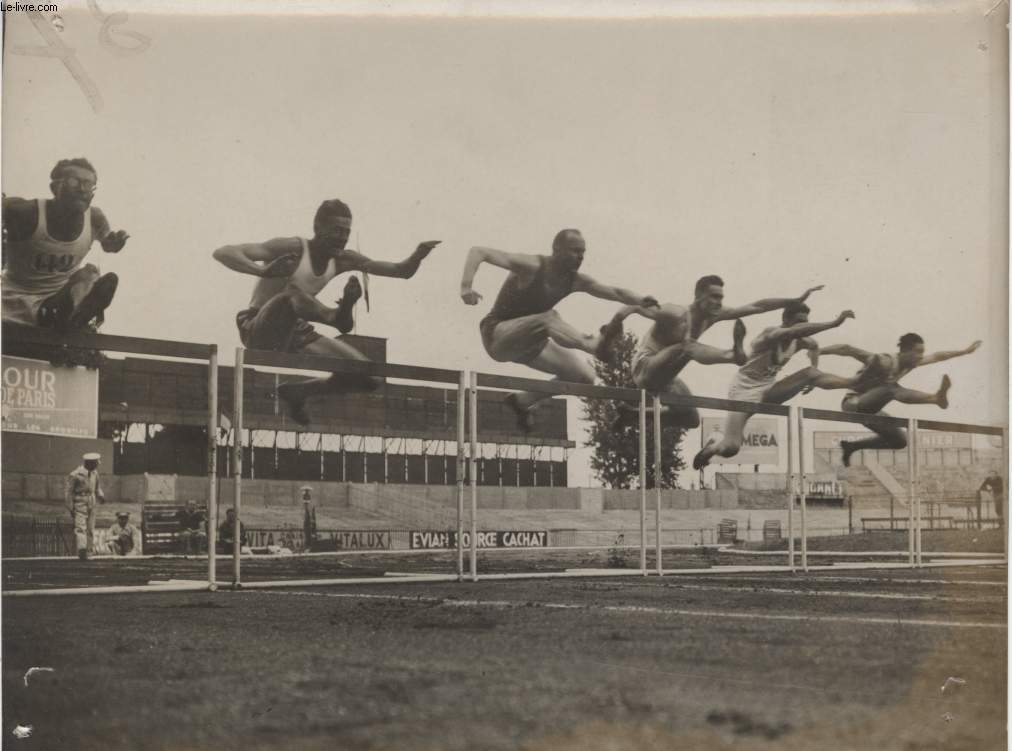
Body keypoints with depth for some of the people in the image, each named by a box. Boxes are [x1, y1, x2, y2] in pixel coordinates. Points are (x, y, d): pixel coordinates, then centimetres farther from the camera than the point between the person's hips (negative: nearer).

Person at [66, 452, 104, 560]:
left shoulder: (94, 472, 9)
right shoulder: (75, 475, -12)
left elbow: (97, 487, 21)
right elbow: (69, 492, -9)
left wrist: (100, 496, -1)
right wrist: (71, 509, -11)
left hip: (91, 505, 7)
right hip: (79, 505, -7)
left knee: (90, 529, 7)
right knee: (80, 528, -18)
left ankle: (89, 551, 13)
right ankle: (82, 550, -30)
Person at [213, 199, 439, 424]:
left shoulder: (343, 260, 1)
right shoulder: (293, 248, -19)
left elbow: (402, 271, 4)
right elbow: (222, 253, -27)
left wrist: (417, 257, -20)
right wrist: (262, 271, -44)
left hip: (296, 332, 8)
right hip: (259, 331, -8)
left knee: (370, 378, -3)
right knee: (292, 294, -42)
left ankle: (299, 390, 13)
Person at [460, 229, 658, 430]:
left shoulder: (575, 281, 0)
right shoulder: (531, 266, -20)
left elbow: (615, 293, -4)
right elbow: (478, 251, -26)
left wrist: (640, 300, -25)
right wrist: (466, 286, -42)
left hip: (528, 343, 8)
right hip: (497, 336, -8)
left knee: (584, 376, 0)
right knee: (547, 319, -36)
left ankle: (523, 401, 13)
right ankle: (594, 344, -55)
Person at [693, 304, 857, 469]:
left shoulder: (797, 341, -2)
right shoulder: (771, 335, -25)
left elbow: (814, 345, 23)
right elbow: (796, 331, -47)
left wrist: (813, 378, 12)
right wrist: (834, 323, -53)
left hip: (767, 391, 6)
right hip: (744, 391, -6)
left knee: (811, 373, -13)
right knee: (730, 448, -15)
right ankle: (712, 447, 17)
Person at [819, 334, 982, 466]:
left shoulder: (910, 363, -1)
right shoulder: (885, 362, -26)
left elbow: (936, 357, 15)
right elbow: (847, 349, -32)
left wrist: (965, 351, 20)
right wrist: (816, 351, -39)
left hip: (869, 410, 9)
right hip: (854, 403, -9)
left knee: (899, 440, 7)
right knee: (890, 389, -34)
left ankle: (852, 446, 15)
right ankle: (937, 397, -54)